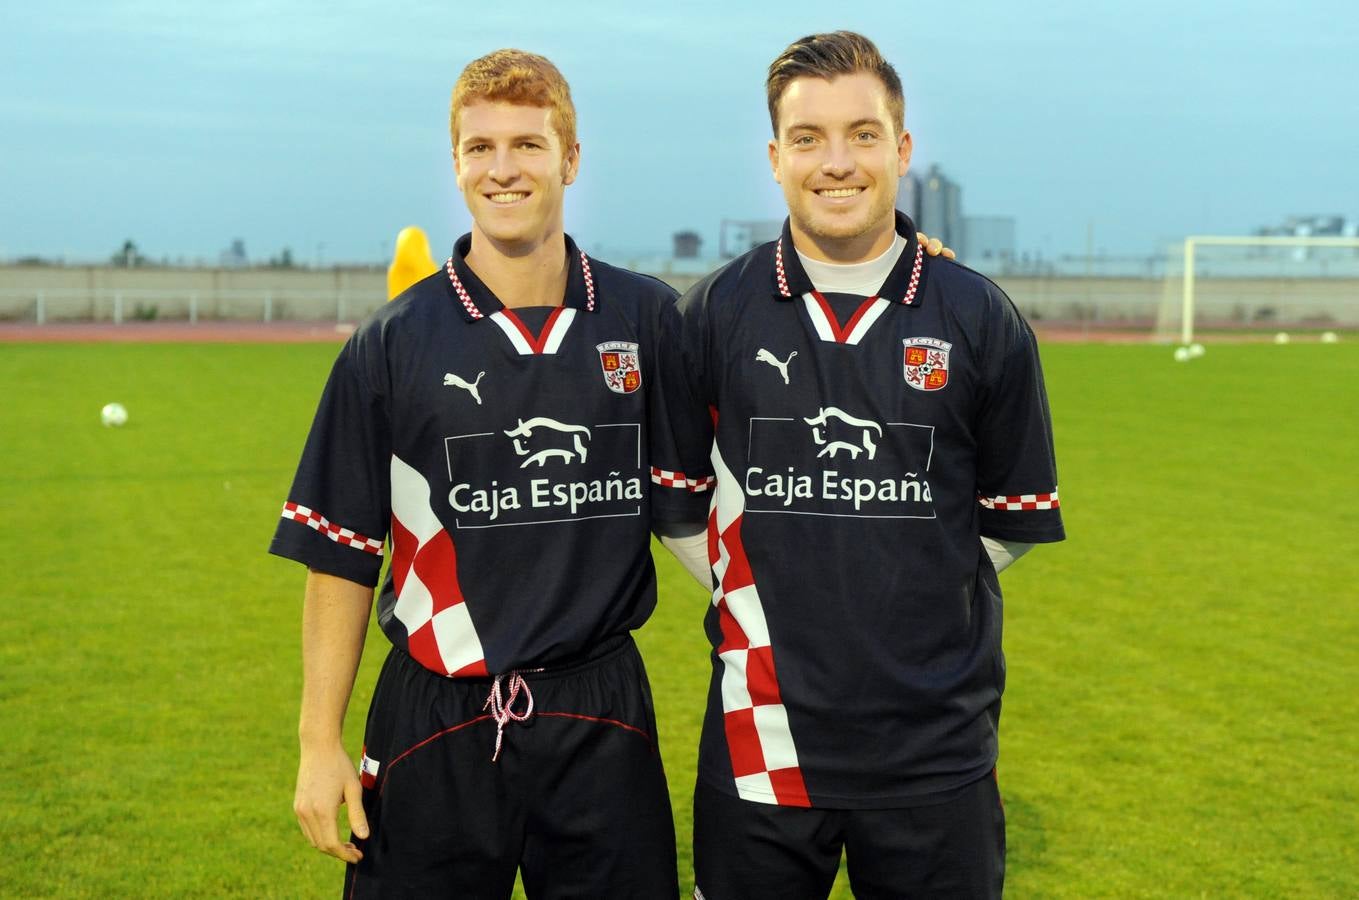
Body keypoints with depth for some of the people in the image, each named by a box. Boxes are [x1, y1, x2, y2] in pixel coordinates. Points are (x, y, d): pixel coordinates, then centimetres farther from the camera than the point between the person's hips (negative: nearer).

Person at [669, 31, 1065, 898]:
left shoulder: (983, 320, 1)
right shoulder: (715, 313, 0)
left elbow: (1015, 518, 9)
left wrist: (911, 600, 5)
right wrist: (759, 600, 4)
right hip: (762, 741, 0)